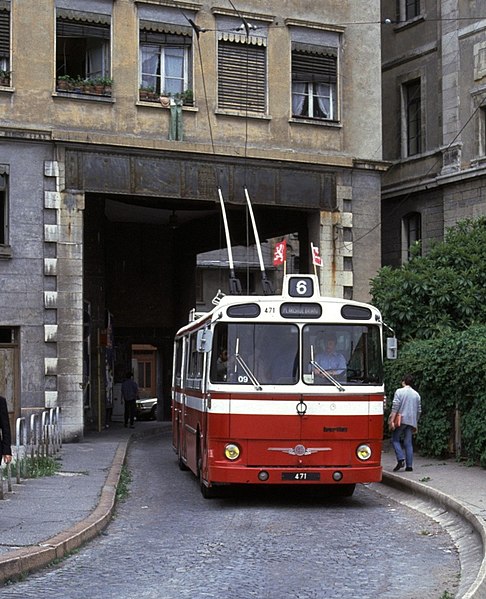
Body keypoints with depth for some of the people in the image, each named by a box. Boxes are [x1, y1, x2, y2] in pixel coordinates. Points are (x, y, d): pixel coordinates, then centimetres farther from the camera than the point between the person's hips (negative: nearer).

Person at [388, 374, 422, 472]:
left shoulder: (399, 391, -2)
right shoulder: (416, 394, 14)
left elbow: (395, 406, -11)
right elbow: (419, 411, 17)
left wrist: (391, 421, -12)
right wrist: (415, 423, 25)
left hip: (400, 420, -4)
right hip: (411, 421, 4)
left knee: (395, 439, 6)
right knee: (408, 443, 5)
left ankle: (401, 459, -13)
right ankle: (409, 465, 0)